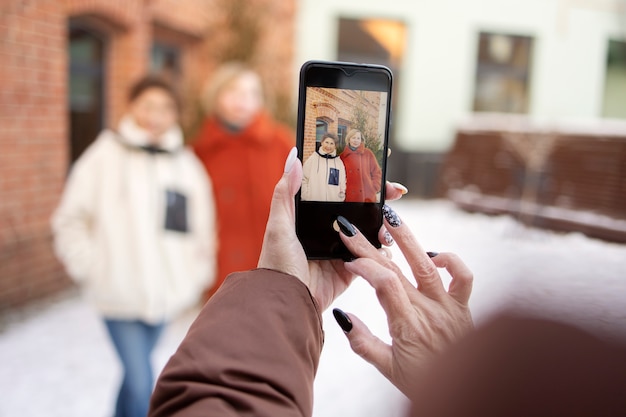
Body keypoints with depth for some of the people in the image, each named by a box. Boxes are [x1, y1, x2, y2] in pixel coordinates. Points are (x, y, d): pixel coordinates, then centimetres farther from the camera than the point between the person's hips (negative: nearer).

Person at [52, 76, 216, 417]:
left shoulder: (186, 164, 5)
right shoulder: (105, 156, -5)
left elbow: (203, 226, 12)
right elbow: (70, 219, 0)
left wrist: (196, 274, 7)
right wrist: (91, 267, -5)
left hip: (165, 295, 4)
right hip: (119, 295, -3)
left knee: (136, 374, 19)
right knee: (142, 386, -8)